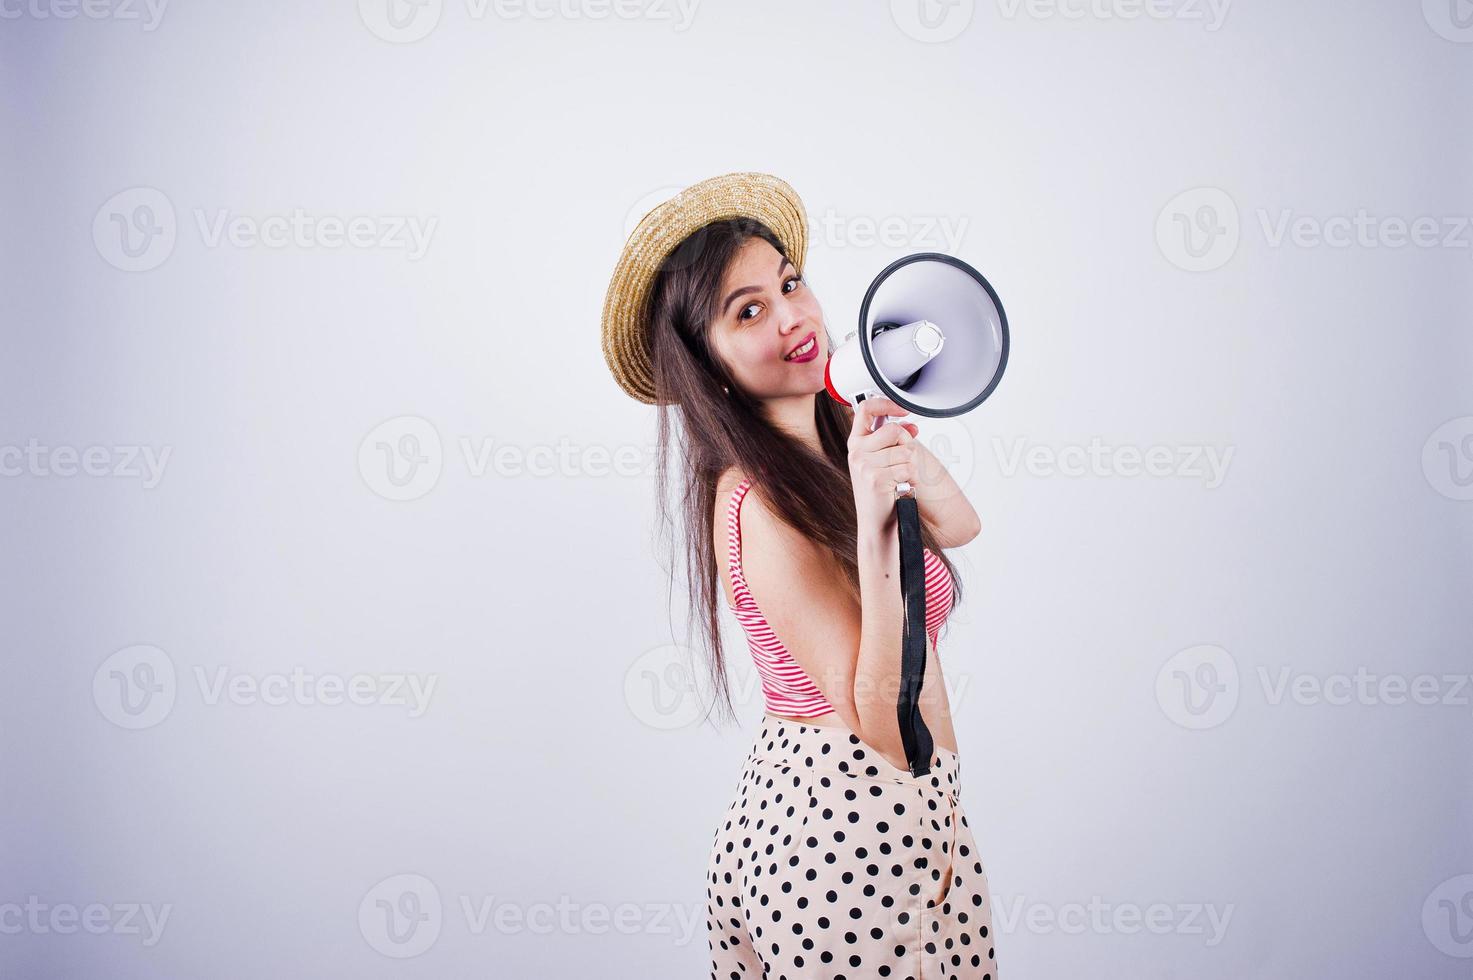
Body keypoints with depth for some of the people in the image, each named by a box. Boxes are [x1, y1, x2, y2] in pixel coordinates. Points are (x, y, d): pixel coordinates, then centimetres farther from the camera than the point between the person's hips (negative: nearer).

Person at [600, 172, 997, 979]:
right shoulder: (764, 502, -24)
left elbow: (957, 524, 2)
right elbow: (887, 727, -27)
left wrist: (884, 419, -7)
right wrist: (874, 528, -38)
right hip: (860, 829, -9)